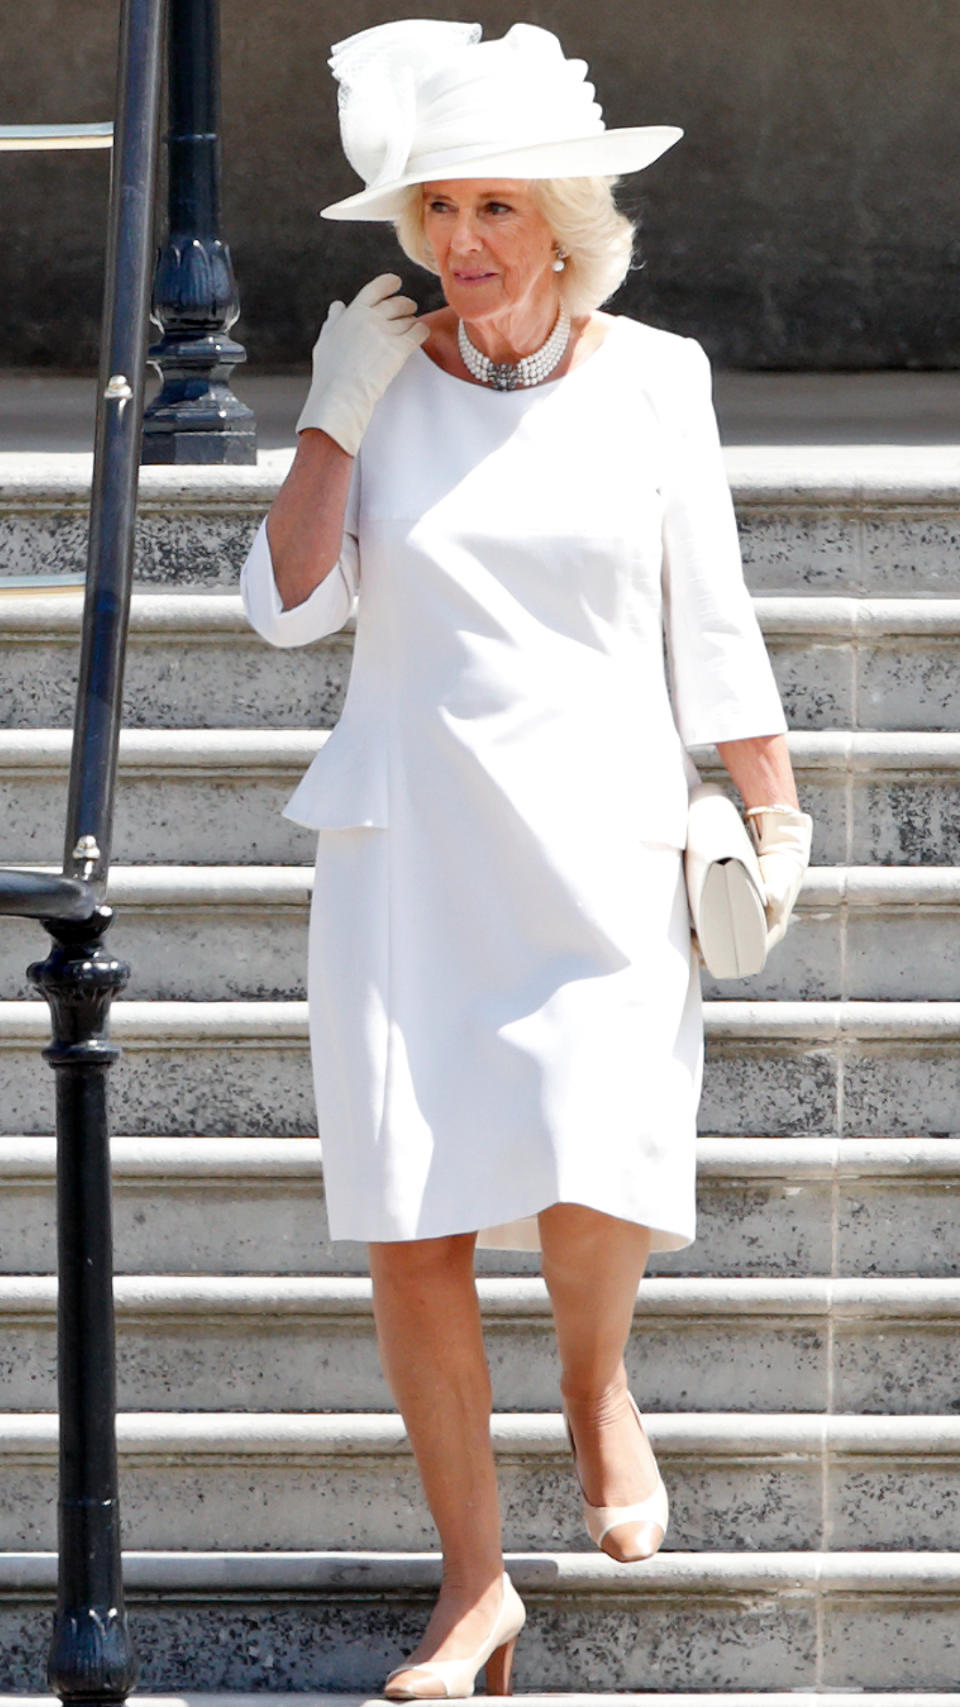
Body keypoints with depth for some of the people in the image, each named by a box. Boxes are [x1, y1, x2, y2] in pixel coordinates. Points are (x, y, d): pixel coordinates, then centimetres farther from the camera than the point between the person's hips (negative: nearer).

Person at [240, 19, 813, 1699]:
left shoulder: (654, 380, 2)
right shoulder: (382, 376, 3)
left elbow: (711, 623, 9)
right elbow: (288, 604, -4)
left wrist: (776, 815, 7)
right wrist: (333, 418, -9)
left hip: (601, 847, -1)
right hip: (408, 848, 1)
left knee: (594, 1186, -19)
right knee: (411, 1227, -2)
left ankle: (597, 1380, 17)